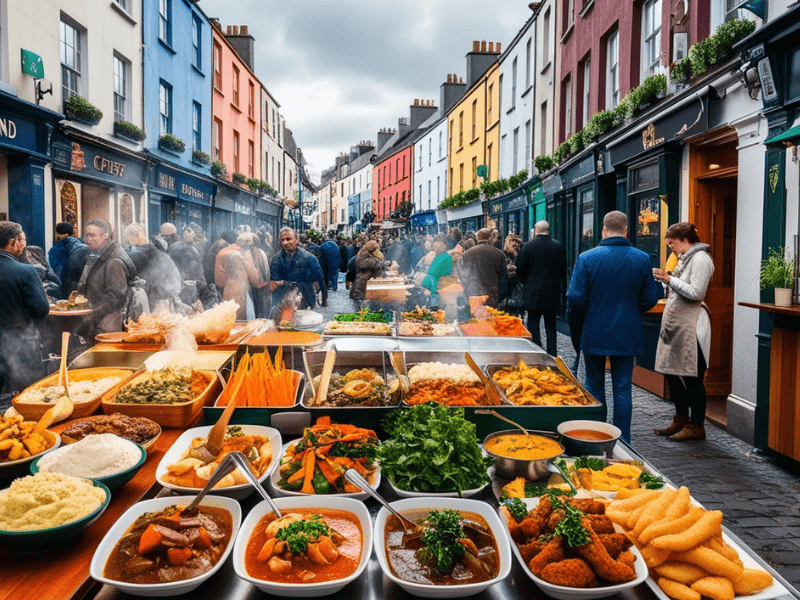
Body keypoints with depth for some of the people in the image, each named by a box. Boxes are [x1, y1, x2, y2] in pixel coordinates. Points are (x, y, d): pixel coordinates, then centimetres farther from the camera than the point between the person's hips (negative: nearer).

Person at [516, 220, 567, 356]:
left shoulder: (528, 246, -8)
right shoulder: (559, 246, -1)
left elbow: (519, 269, -3)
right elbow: (563, 269, 4)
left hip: (533, 293, -3)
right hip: (553, 293, 3)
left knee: (533, 324, 4)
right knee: (551, 326, 13)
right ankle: (552, 355, 16)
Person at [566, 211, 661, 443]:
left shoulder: (587, 258, -10)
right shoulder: (643, 259, -3)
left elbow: (575, 300, -11)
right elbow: (650, 299, 1)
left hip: (594, 334, -1)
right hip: (628, 335, 1)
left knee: (594, 386, 14)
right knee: (623, 388, 8)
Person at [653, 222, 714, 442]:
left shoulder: (700, 258, -11)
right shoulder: (685, 259, 18)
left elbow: (696, 293, -19)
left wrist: (670, 279, -16)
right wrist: (663, 280, 7)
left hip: (691, 326, -10)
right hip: (675, 324, 10)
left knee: (692, 378, -3)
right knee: (672, 373, 13)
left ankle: (696, 426, 7)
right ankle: (681, 419, 25)